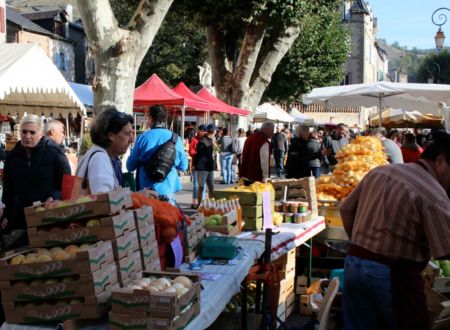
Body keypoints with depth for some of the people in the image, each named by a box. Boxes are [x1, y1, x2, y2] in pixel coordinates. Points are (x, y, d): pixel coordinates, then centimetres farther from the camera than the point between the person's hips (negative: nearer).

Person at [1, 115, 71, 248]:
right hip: (20, 219, 4)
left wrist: (54, 198, -19)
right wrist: (5, 215, 10)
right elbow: (8, 190, 16)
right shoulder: (13, 156, 8)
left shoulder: (54, 152, -5)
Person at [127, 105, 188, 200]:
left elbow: (130, 166, 3)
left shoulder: (142, 138, -5)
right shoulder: (176, 139, -3)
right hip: (168, 189, 0)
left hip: (146, 189, 0)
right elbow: (183, 166, 7)